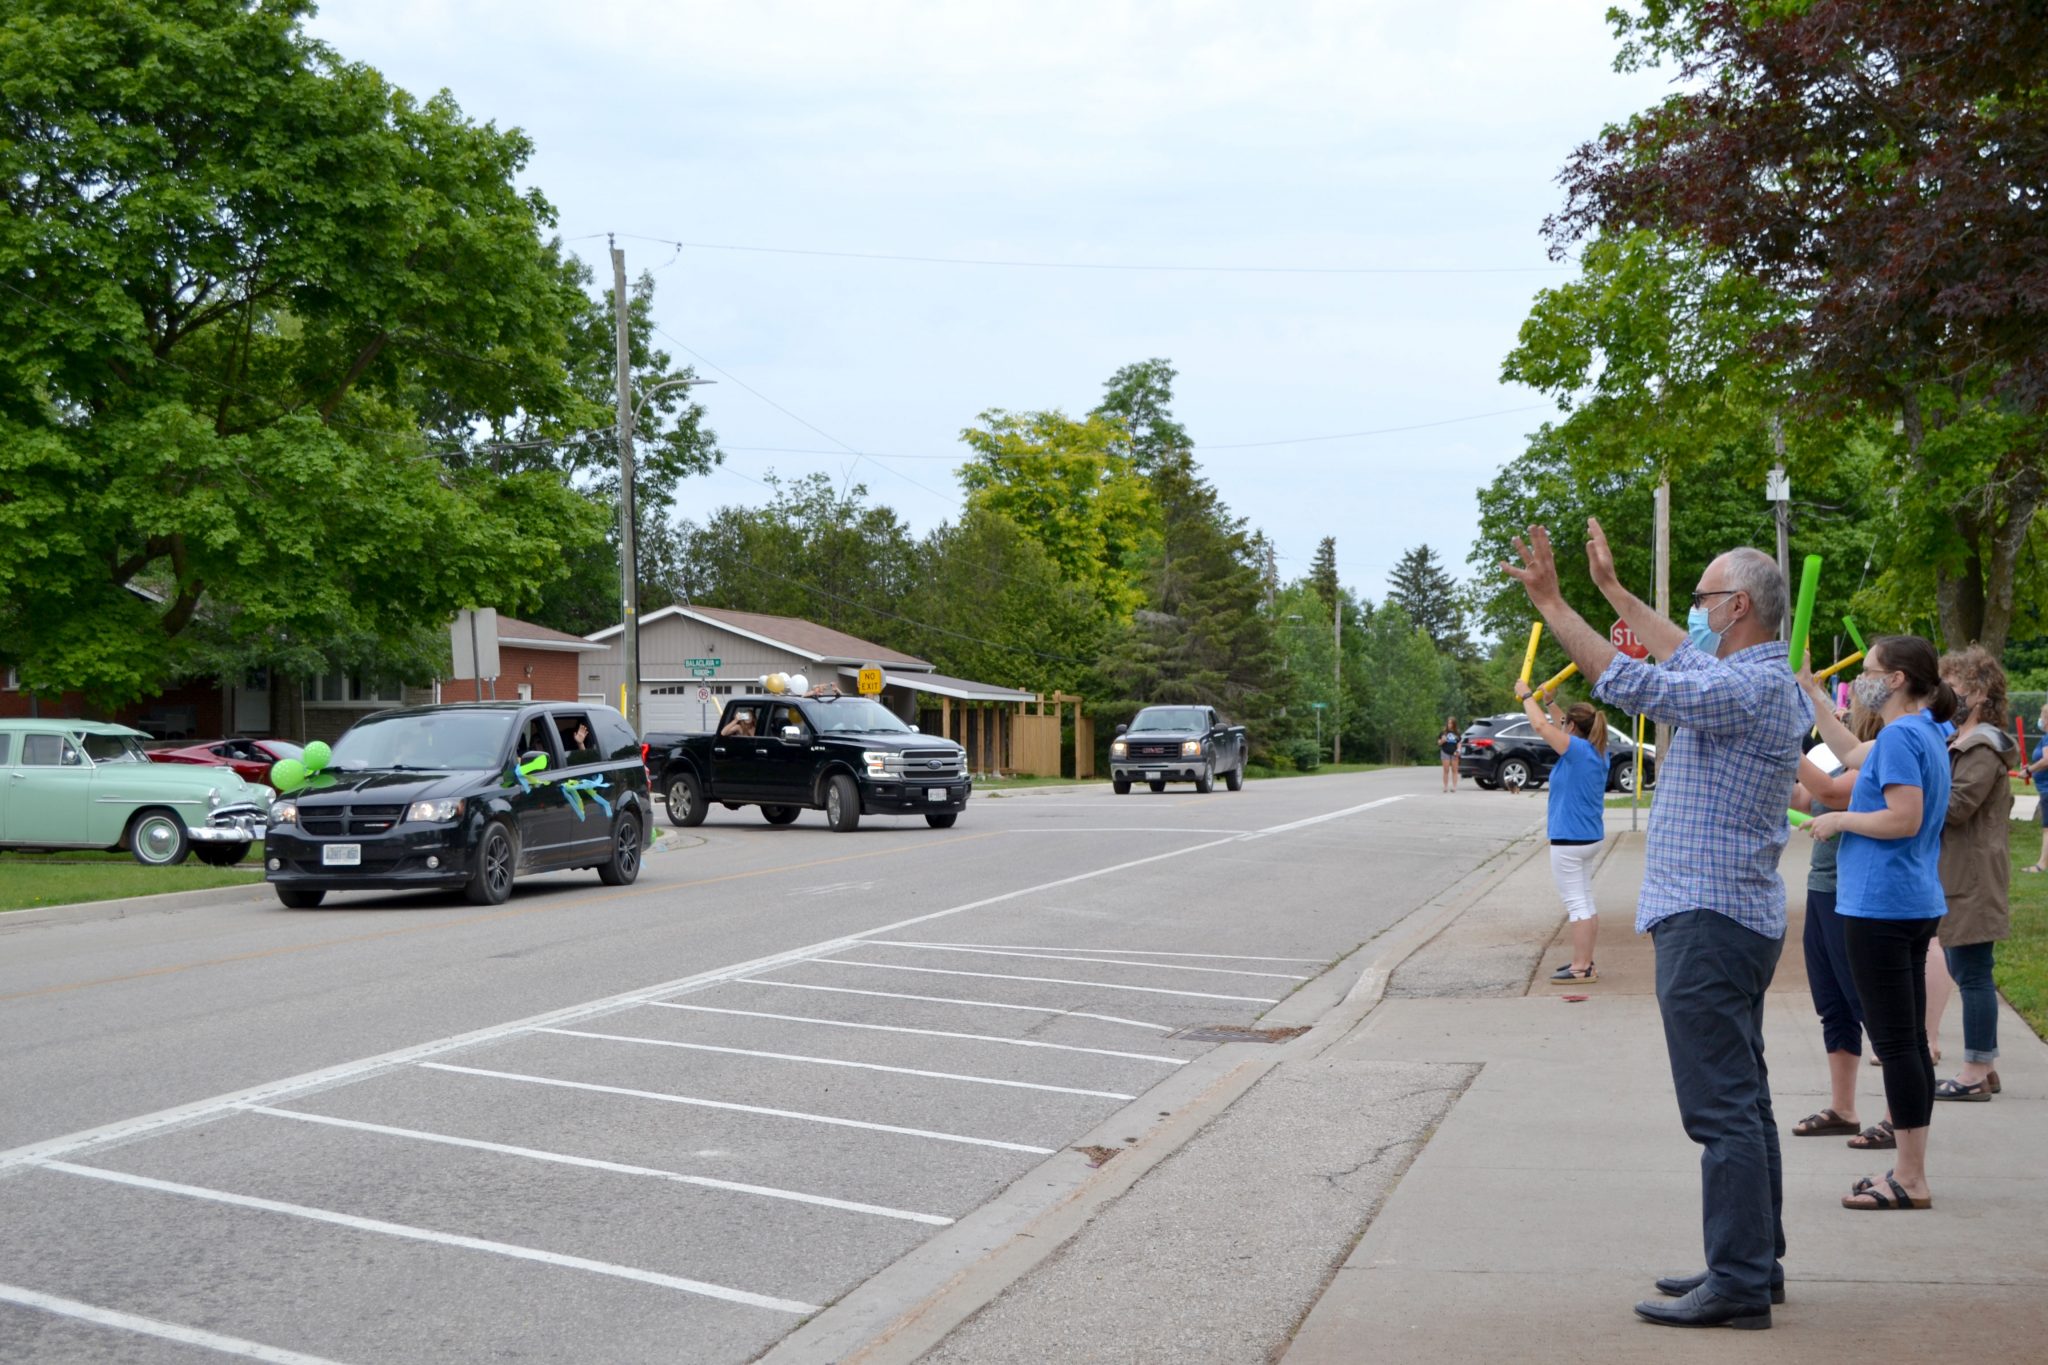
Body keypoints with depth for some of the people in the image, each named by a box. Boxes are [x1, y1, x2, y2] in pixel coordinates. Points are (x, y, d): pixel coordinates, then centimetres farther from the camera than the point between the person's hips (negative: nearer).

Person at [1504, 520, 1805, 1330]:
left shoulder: (1749, 689, -18)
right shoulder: (1762, 680, 13)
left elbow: (1629, 682, -26)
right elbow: (1681, 656, 31)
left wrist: (1551, 601, -19)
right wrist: (1613, 590, 37)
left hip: (1709, 923, -11)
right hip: (1734, 919, 11)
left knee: (1724, 1110, -8)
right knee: (1741, 1103, 16)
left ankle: (1738, 1286, -5)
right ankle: (1754, 1263, 24)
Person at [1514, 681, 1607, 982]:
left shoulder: (1579, 750, -18)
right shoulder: (1597, 752, 7)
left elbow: (1540, 725, -21)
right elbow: (1562, 729, 25)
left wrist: (1526, 695, -6)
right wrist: (1549, 702, 26)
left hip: (1570, 839, -10)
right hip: (1590, 837, 10)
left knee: (1577, 903, -6)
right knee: (1585, 900, 16)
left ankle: (1581, 968, -3)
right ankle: (1584, 961, 24)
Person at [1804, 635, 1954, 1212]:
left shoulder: (1901, 736, -15)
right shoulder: (1925, 733, 14)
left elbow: (1905, 819, -24)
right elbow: (1852, 752, 30)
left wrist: (1839, 821, -10)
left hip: (1881, 906, -10)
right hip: (1914, 905, 10)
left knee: (1895, 1041, -6)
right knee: (1908, 1041, 12)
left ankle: (1911, 1180, -2)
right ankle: (1910, 1171, 18)